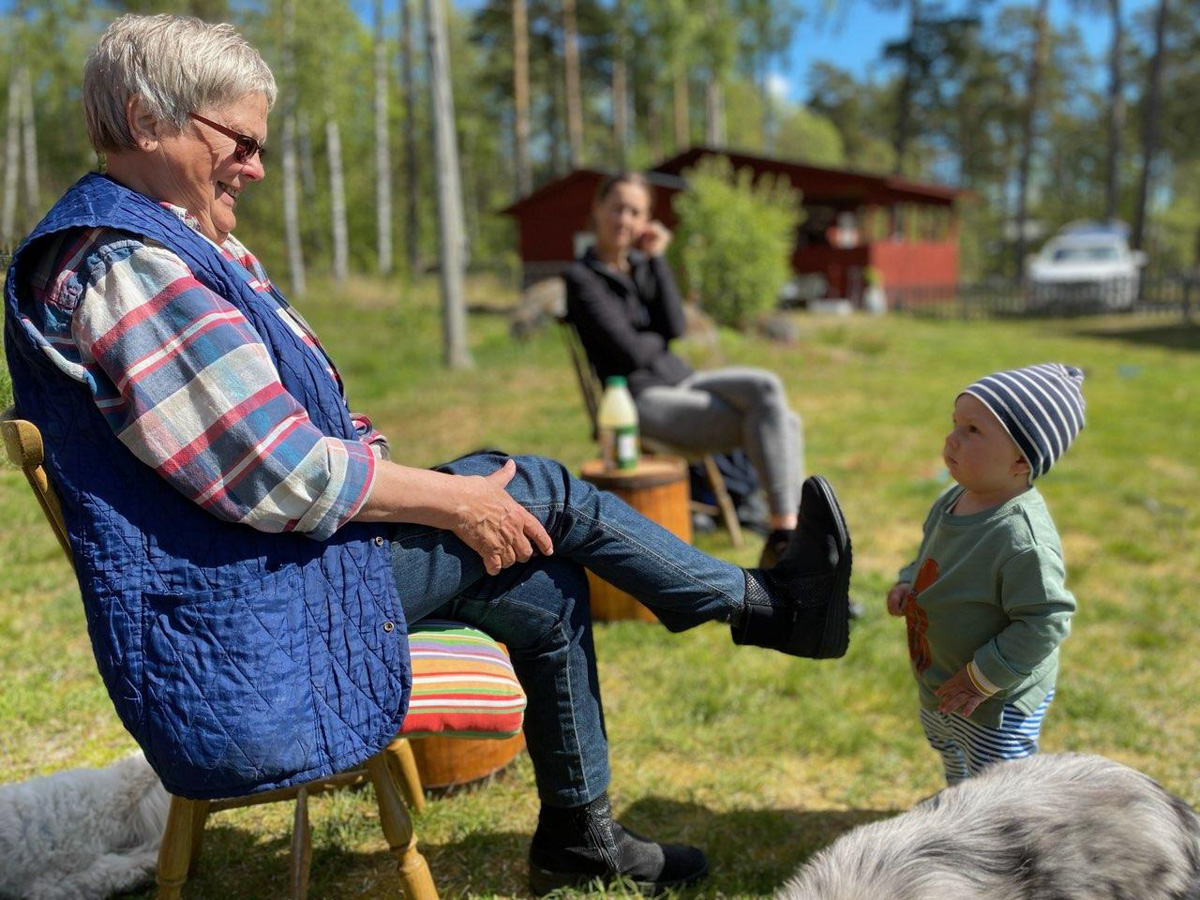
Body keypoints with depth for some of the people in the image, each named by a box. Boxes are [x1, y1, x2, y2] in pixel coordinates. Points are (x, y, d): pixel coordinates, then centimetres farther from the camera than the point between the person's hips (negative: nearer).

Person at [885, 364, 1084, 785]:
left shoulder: (1024, 539, -35)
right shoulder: (954, 501, -7)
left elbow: (1045, 623, -30)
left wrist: (983, 678, -25)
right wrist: (908, 584, -6)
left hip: (998, 703, -9)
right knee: (950, 753, 34)